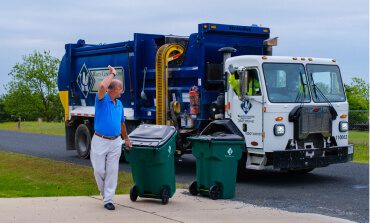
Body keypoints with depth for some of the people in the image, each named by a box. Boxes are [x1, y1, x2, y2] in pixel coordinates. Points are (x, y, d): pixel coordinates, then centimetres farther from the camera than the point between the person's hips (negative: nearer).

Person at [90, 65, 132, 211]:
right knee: (99, 170, 2)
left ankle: (108, 200, 7)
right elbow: (103, 86, -31)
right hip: (100, 141, -4)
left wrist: (126, 139, 28)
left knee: (112, 171, 2)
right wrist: (112, 74, -16)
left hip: (115, 142, 5)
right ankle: (104, 192, 28)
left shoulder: (119, 104, 10)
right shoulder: (102, 99, -8)